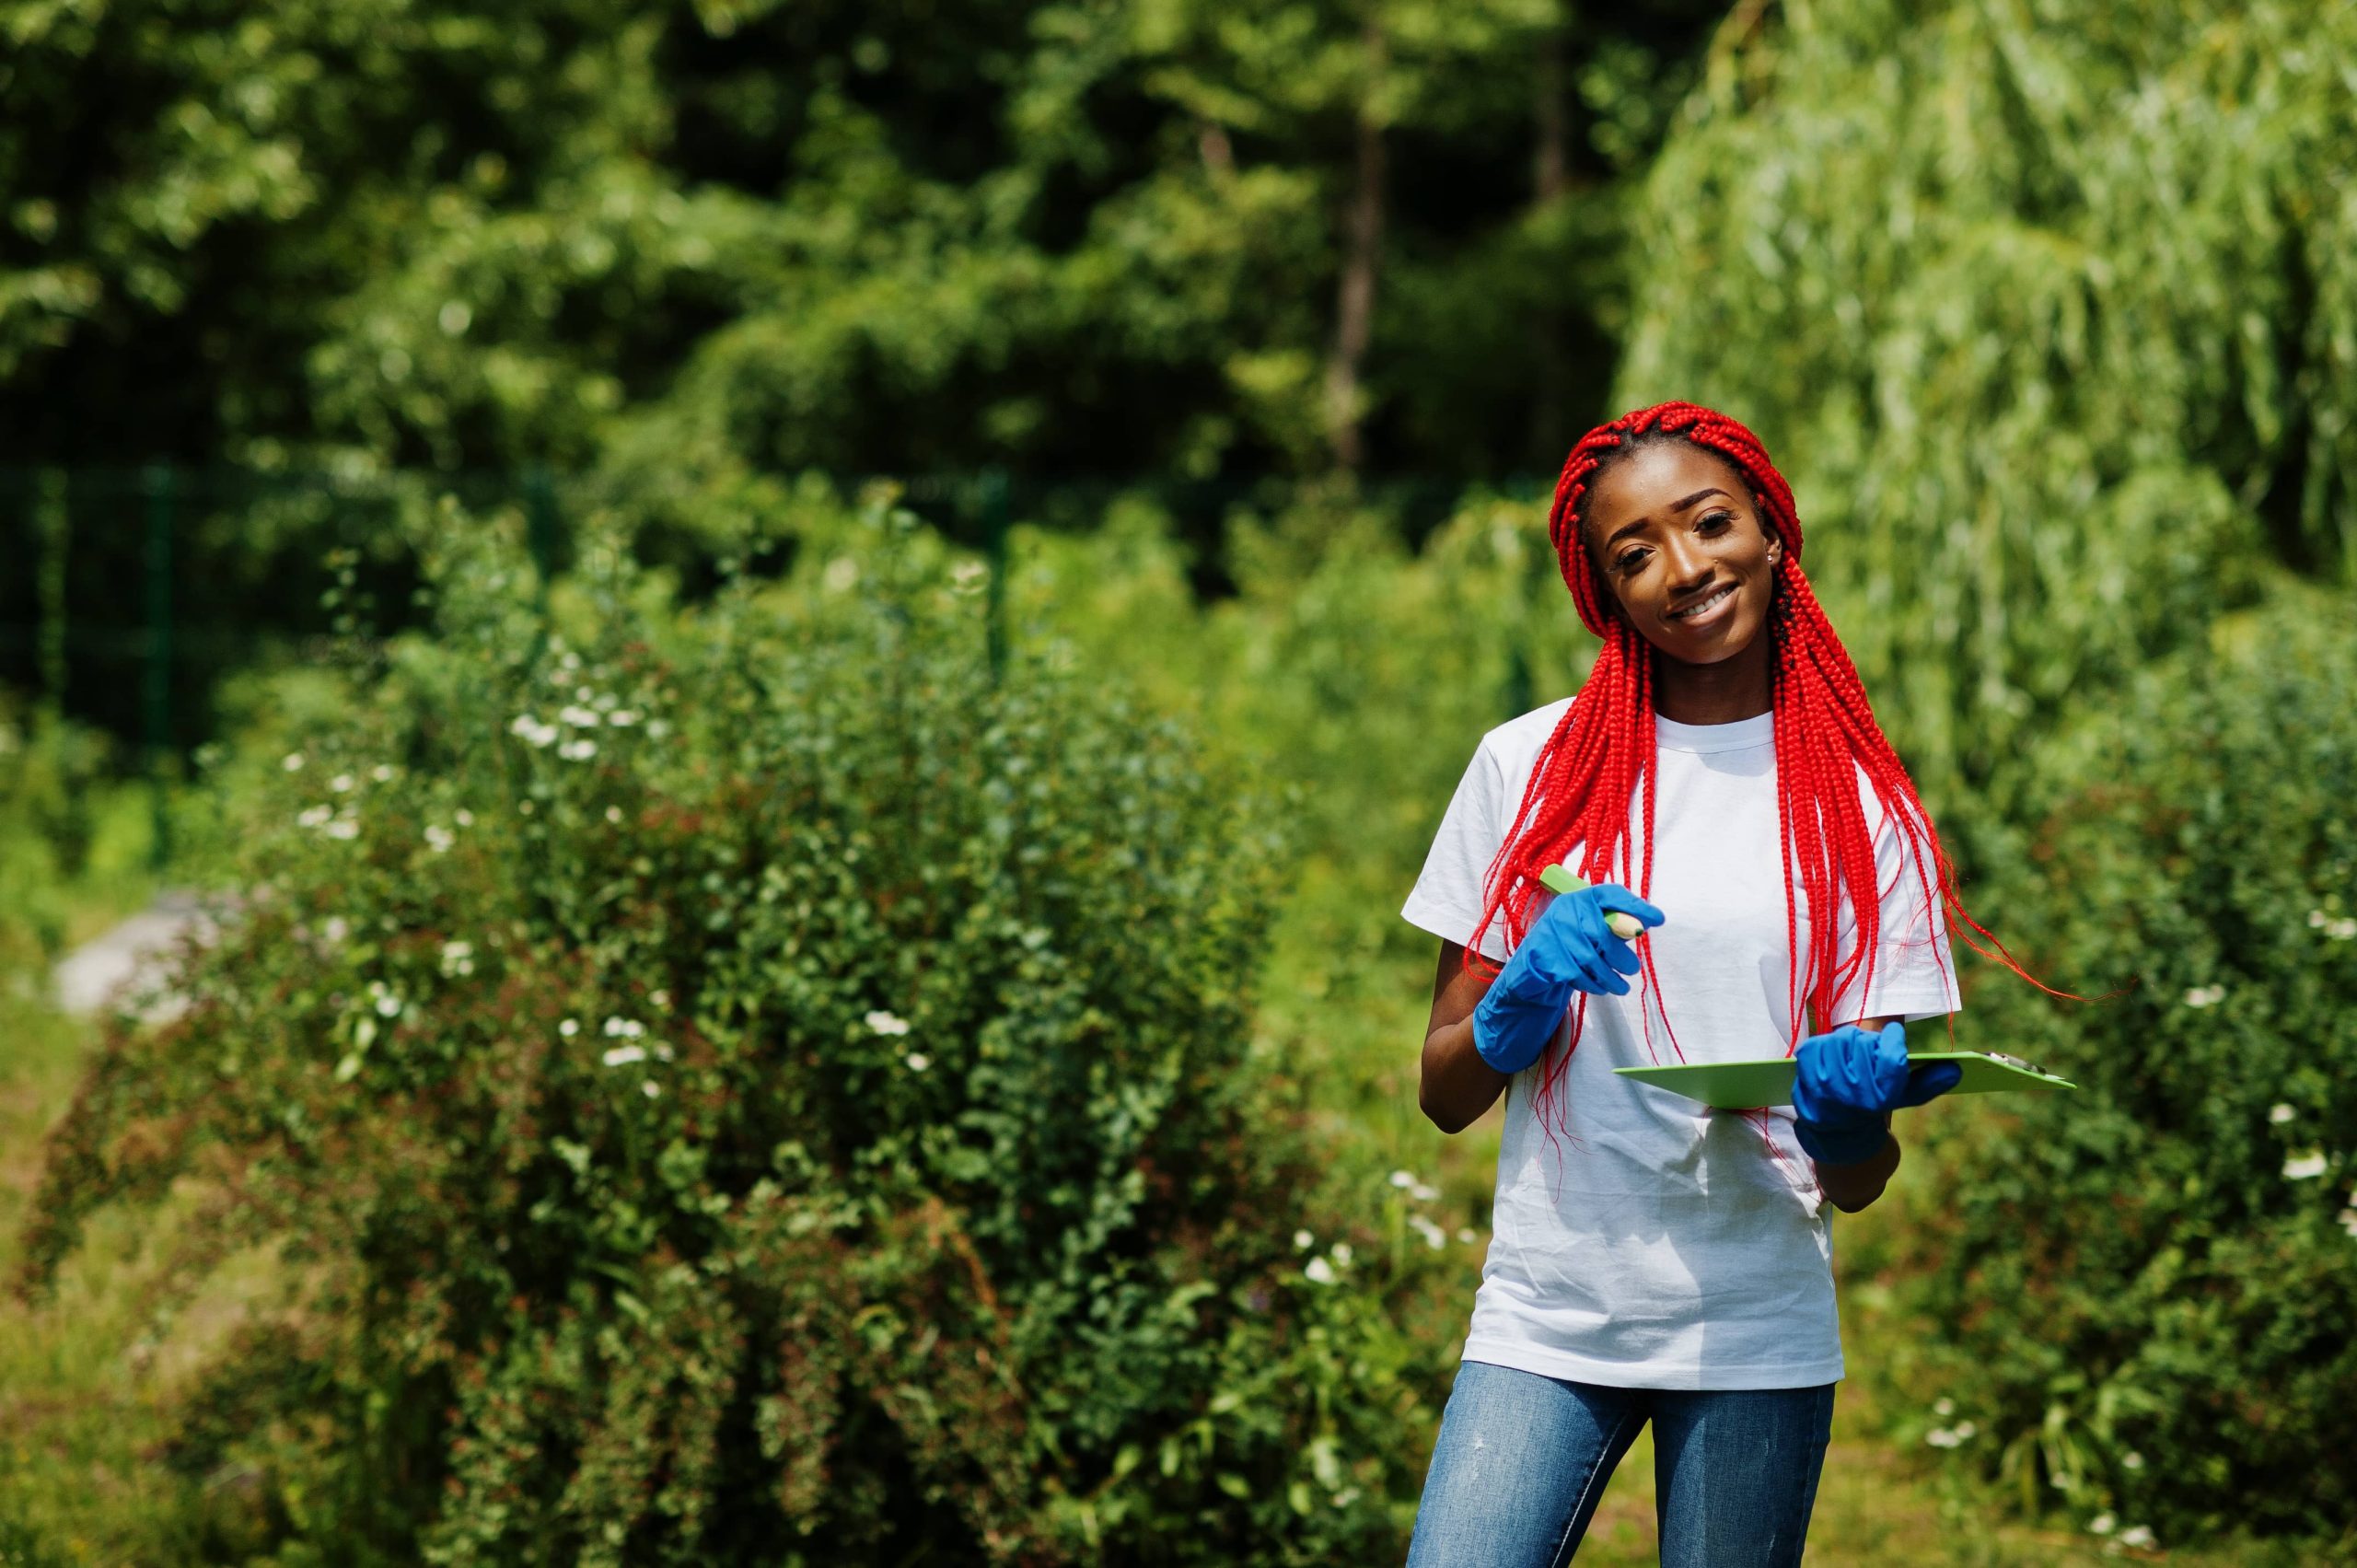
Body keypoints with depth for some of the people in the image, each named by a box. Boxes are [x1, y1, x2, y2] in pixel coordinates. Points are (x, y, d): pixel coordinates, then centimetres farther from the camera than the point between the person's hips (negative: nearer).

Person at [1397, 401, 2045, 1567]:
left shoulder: (1859, 804, 2)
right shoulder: (1530, 769, 2)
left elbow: (1860, 1185, 0)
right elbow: (1445, 1096, 5)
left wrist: (1849, 1113, -22)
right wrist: (1529, 989, -15)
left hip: (1760, 1335, 0)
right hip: (1547, 1321, 0)